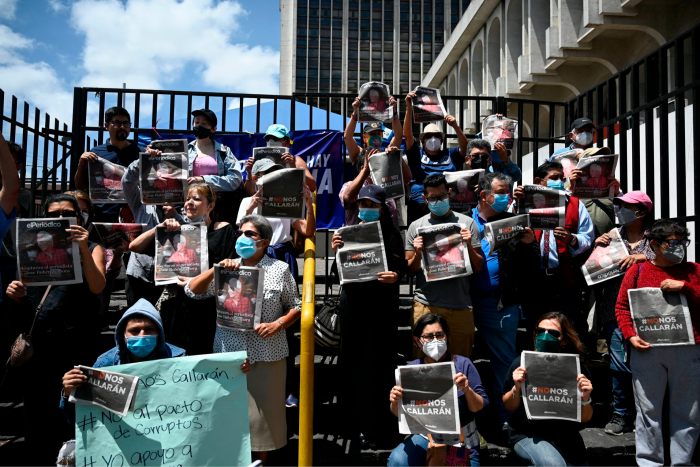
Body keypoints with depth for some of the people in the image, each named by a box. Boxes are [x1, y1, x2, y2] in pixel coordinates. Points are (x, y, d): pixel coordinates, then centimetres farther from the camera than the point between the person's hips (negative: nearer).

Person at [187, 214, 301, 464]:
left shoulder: (280, 269, -1)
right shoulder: (227, 268, 7)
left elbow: (296, 307, 3)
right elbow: (192, 290, 0)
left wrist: (278, 324, -15)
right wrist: (216, 269, -14)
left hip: (266, 354, -2)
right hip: (229, 351, 3)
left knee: (262, 410, 8)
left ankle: (261, 461, 27)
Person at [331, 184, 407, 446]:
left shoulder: (390, 235, 2)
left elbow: (401, 267, 3)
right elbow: (339, 272, 8)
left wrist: (395, 277, -19)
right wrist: (337, 251, -10)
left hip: (381, 305, -3)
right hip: (351, 301, 3)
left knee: (377, 362, 0)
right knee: (350, 358, 8)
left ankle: (375, 425, 13)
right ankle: (352, 421, 23)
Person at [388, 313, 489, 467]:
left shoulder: (463, 364, -11)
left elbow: (482, 409, -10)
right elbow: (399, 414, 3)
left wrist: (467, 390, -29)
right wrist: (395, 403, -19)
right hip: (425, 435, 1)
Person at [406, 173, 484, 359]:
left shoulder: (467, 223, 6)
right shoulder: (416, 227, 8)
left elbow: (478, 269, 7)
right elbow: (410, 271, 10)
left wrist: (469, 245, -9)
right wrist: (418, 253, -8)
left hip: (460, 306, 0)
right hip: (425, 305, 0)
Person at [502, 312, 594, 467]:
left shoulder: (577, 368, -8)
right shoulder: (522, 364, -12)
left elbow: (585, 418, 0)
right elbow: (509, 407, -3)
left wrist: (585, 399, -20)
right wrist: (517, 388, -22)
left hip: (566, 436, 4)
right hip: (528, 435, -4)